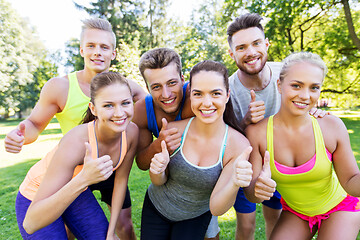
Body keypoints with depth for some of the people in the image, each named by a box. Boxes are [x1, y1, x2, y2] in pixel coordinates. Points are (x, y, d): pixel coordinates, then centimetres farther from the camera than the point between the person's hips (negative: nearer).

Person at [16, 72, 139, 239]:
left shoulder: (131, 132, -21)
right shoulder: (76, 142, -38)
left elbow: (121, 179, -7)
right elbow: (31, 224, -38)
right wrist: (83, 179, -52)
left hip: (78, 194, 4)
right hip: (37, 198, -4)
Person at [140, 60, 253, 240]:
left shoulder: (239, 145, -26)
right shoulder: (175, 129, -24)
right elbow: (159, 181, -9)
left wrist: (234, 183, -44)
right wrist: (158, 170, -32)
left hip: (195, 218, 0)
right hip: (156, 207, 1)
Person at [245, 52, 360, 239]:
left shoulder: (332, 126, -23)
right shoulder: (256, 132, -24)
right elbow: (250, 195, -21)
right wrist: (257, 188, -44)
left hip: (339, 207, 0)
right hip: (294, 213, 1)